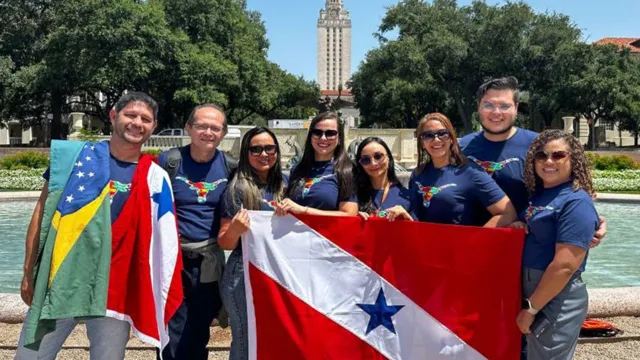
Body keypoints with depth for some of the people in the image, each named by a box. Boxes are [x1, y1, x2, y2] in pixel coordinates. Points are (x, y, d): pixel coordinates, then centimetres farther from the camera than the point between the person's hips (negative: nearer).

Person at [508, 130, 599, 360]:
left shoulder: (576, 202, -16)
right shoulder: (537, 194, 8)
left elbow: (565, 266, -22)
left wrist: (531, 308, -18)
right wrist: (518, 228, 0)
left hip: (557, 301, -8)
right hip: (534, 293, 8)